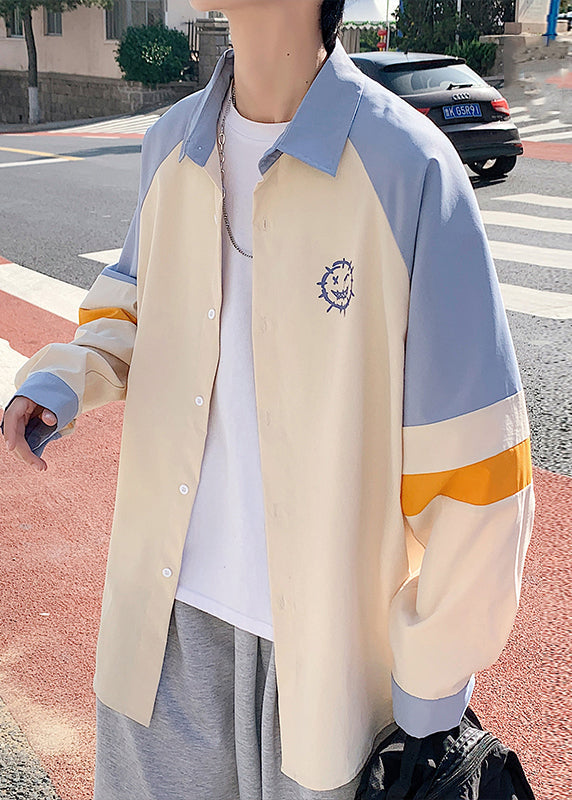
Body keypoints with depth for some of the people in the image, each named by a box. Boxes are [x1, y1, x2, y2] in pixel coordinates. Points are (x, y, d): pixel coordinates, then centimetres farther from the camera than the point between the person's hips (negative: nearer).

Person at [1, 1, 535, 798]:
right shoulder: (173, 142, -1)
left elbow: (470, 456, -16)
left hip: (330, 610, -4)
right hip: (171, 586, 5)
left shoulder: (407, 167, -19)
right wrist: (65, 376, -4)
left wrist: (436, 669, -10)